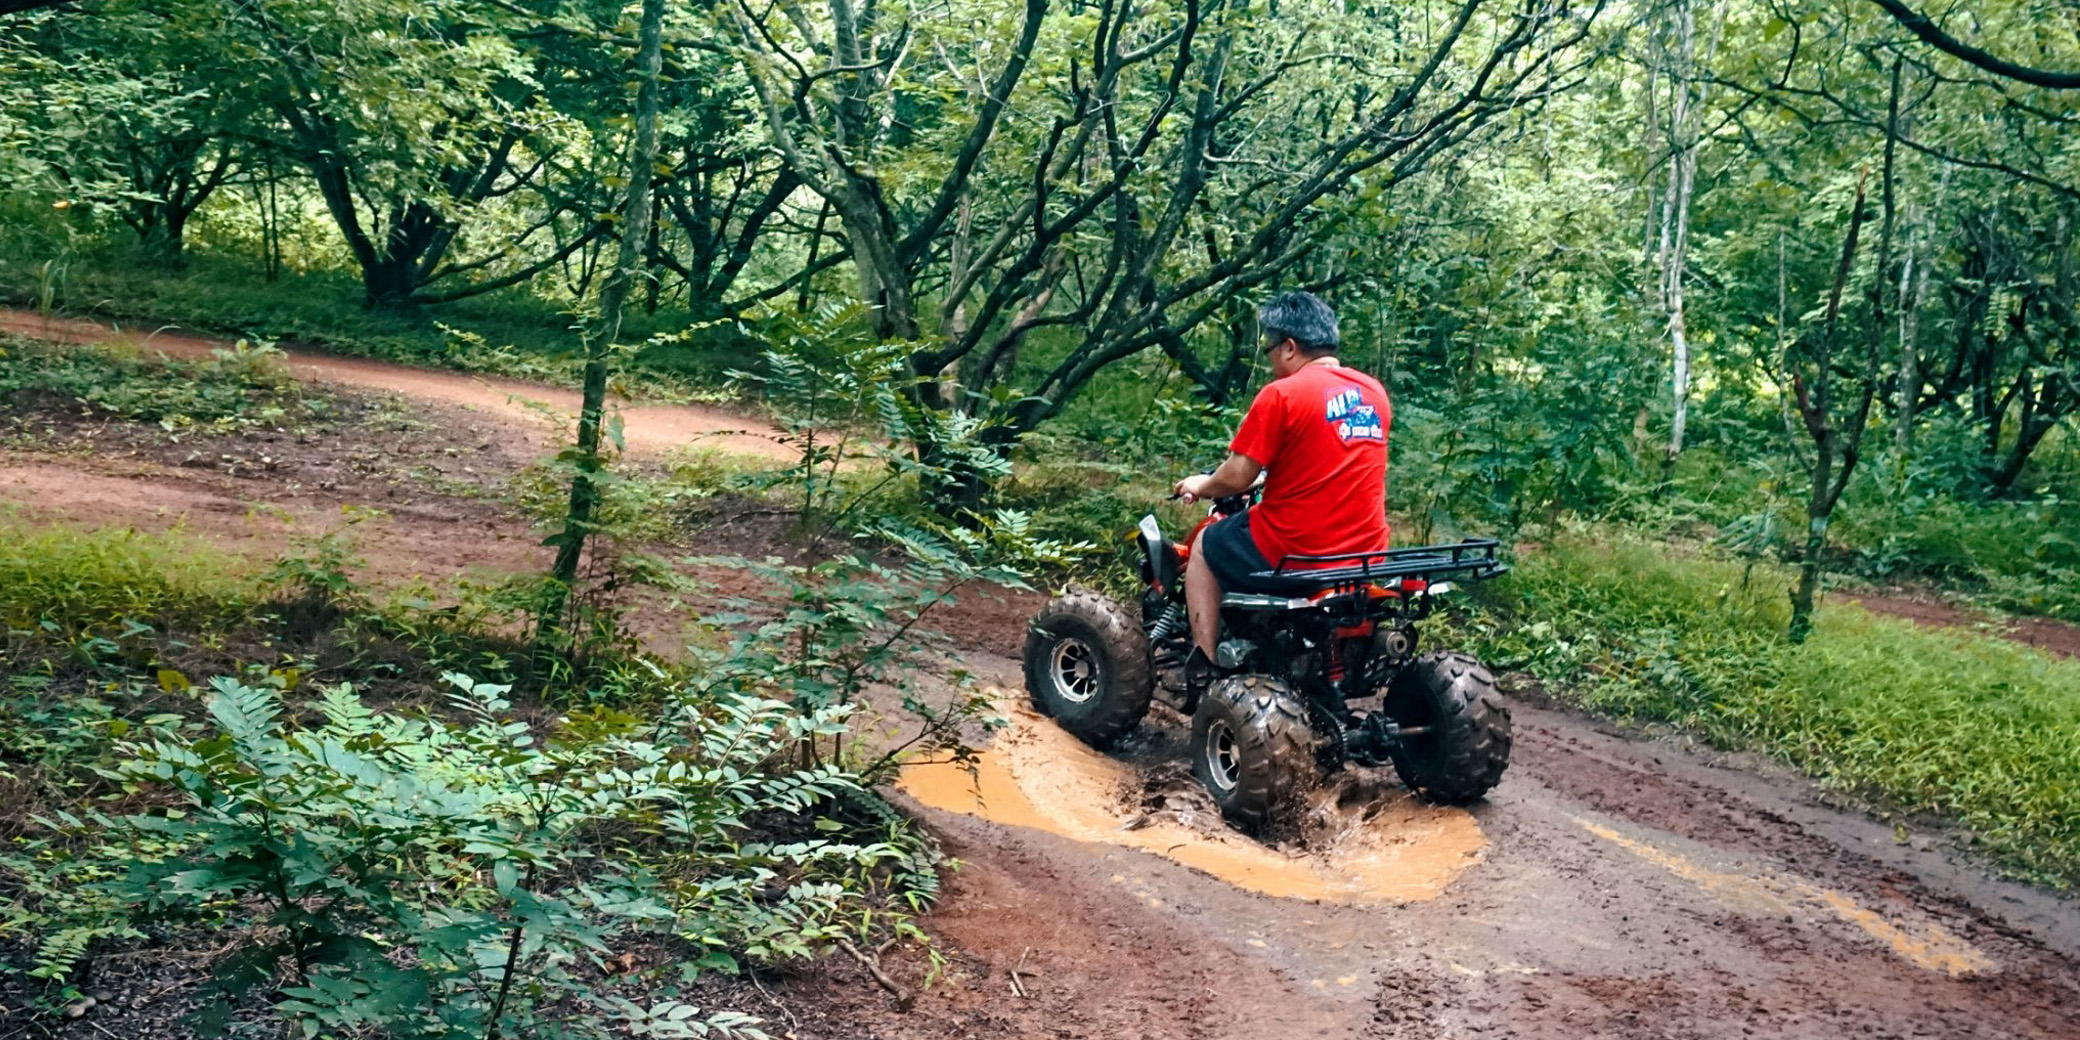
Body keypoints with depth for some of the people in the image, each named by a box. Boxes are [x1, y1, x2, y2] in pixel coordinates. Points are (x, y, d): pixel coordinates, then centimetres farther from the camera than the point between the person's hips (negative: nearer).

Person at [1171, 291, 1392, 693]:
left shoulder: (1281, 394, -13)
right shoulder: (1374, 393, 7)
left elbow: (1234, 479, -13)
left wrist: (1200, 486, 8)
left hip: (1292, 555, -6)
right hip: (1367, 554, 7)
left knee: (1205, 547, 20)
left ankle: (1202, 666, 15)